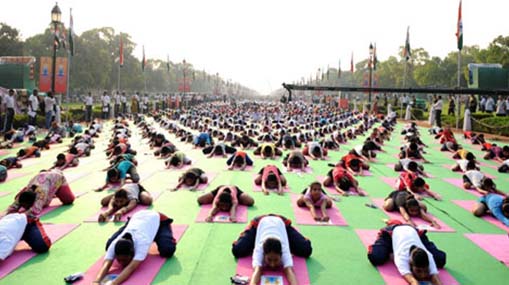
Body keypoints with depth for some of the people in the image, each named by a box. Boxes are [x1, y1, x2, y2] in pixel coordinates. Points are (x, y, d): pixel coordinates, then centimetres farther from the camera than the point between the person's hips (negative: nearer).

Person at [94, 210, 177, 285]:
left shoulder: (142, 242, -47)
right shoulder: (114, 244, -33)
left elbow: (131, 267, -56)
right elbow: (106, 265, -45)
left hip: (157, 219, -4)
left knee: (167, 251, -24)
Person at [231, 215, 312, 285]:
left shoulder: (284, 250, -42)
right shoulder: (259, 249, -41)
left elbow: (289, 271, -54)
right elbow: (256, 271, -56)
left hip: (281, 222, 1)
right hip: (260, 223, 0)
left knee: (306, 251, -9)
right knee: (237, 251, -14)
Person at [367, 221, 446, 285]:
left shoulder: (428, 257, -37)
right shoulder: (402, 257, -45)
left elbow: (435, 278, -48)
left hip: (413, 231, 3)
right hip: (392, 232, -3)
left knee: (440, 259, 2)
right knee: (375, 257, -26)